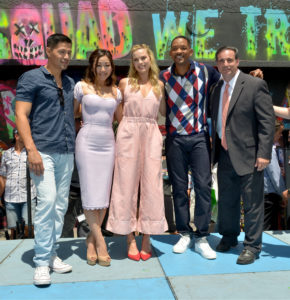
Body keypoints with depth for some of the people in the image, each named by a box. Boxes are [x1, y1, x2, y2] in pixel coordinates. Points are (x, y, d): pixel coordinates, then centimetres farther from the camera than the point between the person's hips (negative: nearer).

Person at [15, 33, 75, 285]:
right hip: (43, 151, -6)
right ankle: (42, 262, -2)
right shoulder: (31, 78, 0)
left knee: (61, 205, 6)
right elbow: (21, 115, -7)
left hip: (67, 152, 6)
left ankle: (52, 254, 17)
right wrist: (31, 149, -17)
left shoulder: (70, 83, 17)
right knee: (47, 201, -13)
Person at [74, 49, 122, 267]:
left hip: (108, 143, 3)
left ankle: (91, 240, 17)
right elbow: (72, 113, 9)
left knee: (104, 195, 3)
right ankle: (100, 242, 5)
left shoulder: (116, 92, 12)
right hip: (87, 142, -3)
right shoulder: (82, 87, 4)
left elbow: (121, 119, 21)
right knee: (90, 194, -5)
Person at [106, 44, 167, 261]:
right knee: (127, 185, -1)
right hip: (128, 134, -1)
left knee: (151, 186, 0)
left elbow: (163, 112, 18)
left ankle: (146, 238, 12)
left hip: (151, 136, 2)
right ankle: (130, 240, 10)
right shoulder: (125, 83, 9)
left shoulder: (159, 85, 13)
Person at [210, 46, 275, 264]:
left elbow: (268, 121, -11)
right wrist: (215, 149, 10)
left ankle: (252, 246, 19)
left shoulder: (255, 85, -7)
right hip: (224, 155, 6)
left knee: (252, 203, 3)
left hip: (248, 155, -6)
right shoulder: (216, 89, 12)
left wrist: (264, 153, -17)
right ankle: (229, 238, 36)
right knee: (226, 201, 17)